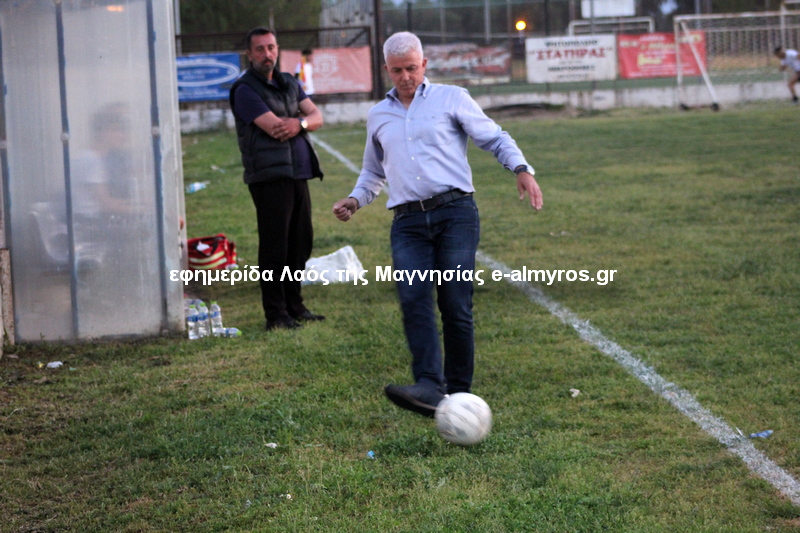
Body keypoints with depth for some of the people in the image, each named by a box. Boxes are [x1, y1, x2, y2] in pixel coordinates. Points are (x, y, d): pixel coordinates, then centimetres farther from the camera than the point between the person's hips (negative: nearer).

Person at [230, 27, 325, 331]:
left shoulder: (288, 83, 18)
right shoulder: (245, 90, -6)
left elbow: (316, 117, 8)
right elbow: (274, 127, -16)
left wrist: (298, 123, -15)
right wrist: (305, 119, 0)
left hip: (298, 174, 7)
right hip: (270, 177, -7)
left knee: (300, 243, 10)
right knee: (274, 247, -6)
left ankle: (294, 306, 20)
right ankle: (275, 315, -3)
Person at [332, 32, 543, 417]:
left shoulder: (451, 98, 10)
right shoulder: (378, 116, 23)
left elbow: (494, 138, 10)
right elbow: (374, 171, 35)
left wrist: (521, 169, -7)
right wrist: (356, 200, 17)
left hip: (455, 212, -3)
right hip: (408, 222, 3)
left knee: (456, 306, -8)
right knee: (413, 300, -19)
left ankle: (458, 393, 1)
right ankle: (429, 387, -30)